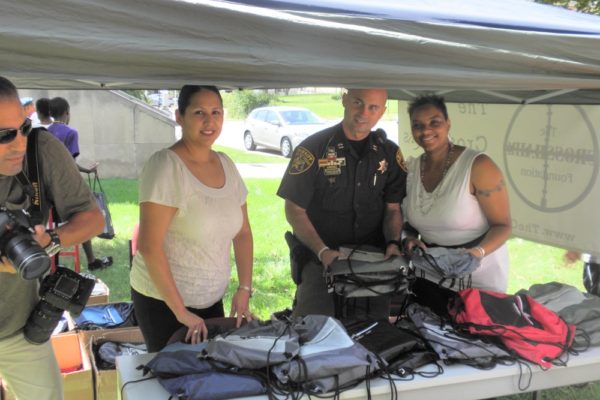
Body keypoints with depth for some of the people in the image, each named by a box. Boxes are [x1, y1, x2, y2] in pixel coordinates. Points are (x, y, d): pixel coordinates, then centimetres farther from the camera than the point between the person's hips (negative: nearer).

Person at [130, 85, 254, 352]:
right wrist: (181, 311, -19)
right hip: (163, 301, -6)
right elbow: (149, 246, -21)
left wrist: (245, 289, 2)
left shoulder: (226, 165, 3)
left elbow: (242, 233, 10)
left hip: (211, 299, 6)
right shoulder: (165, 166, -17)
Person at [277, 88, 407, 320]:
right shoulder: (313, 149, -7)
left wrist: (393, 243, -10)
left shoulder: (389, 153, 6)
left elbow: (393, 208, 10)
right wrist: (322, 251, -17)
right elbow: (294, 210, -6)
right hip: (319, 256, -3)